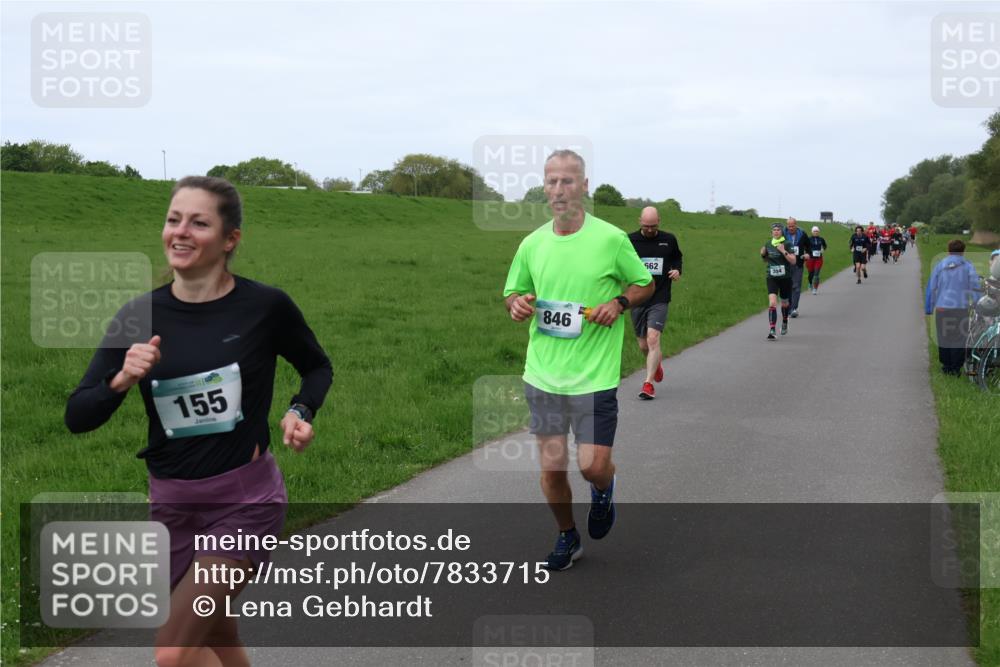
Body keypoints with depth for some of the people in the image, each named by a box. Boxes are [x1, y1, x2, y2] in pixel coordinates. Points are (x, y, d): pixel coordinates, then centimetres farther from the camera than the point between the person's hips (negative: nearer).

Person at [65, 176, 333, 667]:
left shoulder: (265, 306, -10)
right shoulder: (140, 316, -4)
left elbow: (317, 367, 9)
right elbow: (77, 418, -4)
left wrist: (300, 412, -10)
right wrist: (122, 380, -23)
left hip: (246, 500, -4)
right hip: (172, 503, 4)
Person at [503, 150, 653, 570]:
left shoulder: (611, 239, -6)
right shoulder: (532, 244, 4)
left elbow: (644, 284, 7)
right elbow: (512, 292, 17)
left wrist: (618, 303, -13)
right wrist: (516, 303, -7)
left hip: (594, 376, -3)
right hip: (542, 374, 3)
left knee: (593, 466, -4)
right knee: (551, 466, 7)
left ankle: (603, 491, 34)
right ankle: (567, 537, 31)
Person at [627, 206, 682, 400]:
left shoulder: (669, 240, 3)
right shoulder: (630, 240, -2)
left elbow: (677, 257, 21)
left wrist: (677, 270, 1)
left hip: (659, 299, -1)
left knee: (653, 339, -18)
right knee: (643, 345, 11)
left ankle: (648, 383, -13)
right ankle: (657, 362, 46)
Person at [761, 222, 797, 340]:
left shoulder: (787, 244, -7)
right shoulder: (768, 245, 4)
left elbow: (794, 261, -12)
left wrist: (784, 251, -22)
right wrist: (763, 254, -2)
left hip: (785, 278, -1)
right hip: (772, 278, 1)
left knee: (784, 303, 17)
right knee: (772, 303, -16)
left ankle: (784, 323, 45)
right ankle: (772, 330, -21)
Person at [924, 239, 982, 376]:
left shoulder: (940, 266, 6)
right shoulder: (968, 266, 0)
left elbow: (931, 288, 9)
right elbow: (975, 288, -2)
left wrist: (929, 308, 15)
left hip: (942, 308, 2)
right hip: (961, 308, -2)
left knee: (944, 338, 12)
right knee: (959, 339, 4)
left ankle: (946, 366, 18)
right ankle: (956, 368, 4)